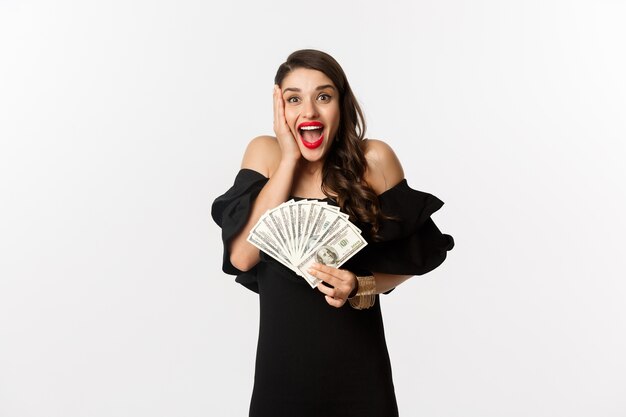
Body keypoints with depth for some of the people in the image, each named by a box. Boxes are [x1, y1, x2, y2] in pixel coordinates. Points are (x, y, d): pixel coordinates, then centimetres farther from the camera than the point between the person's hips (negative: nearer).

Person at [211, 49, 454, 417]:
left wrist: (360, 287, -20)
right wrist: (289, 159, -17)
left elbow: (410, 258, 0)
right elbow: (242, 257, -16)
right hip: (280, 357, 1)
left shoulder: (374, 159, -10)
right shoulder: (265, 153, -6)